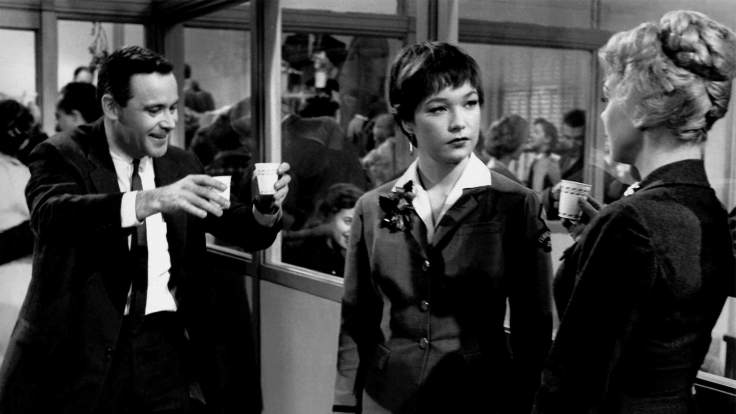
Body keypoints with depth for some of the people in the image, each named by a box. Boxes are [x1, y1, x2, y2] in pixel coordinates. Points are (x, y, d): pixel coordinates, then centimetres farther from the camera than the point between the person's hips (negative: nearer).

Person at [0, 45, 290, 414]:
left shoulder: (180, 165, 9)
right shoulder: (61, 157, -4)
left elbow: (243, 231, 3)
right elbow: (50, 212, -26)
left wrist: (264, 213, -20)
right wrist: (150, 200, -38)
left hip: (165, 345, 3)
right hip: (83, 350, -3)